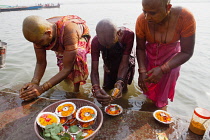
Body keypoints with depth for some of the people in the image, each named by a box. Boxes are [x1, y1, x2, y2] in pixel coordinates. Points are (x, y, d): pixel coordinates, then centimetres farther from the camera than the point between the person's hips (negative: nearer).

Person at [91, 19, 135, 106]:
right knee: (106, 89, 11)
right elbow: (94, 70, -31)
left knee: (123, 90, 1)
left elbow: (124, 63, -32)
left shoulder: (128, 35, -35)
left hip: (125, 66, -1)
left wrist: (120, 83, -47)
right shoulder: (96, 41, -31)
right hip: (109, 67, 2)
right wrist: (96, 89, -48)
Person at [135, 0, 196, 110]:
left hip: (171, 55, -1)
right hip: (150, 53, 1)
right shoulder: (142, 20, -29)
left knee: (165, 84, -1)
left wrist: (163, 69, -35)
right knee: (147, 82, 9)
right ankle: (151, 97, 44)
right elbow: (140, 48, -16)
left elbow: (187, 52, -25)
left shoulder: (185, 18, -32)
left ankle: (162, 103, 31)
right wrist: (142, 71, -27)